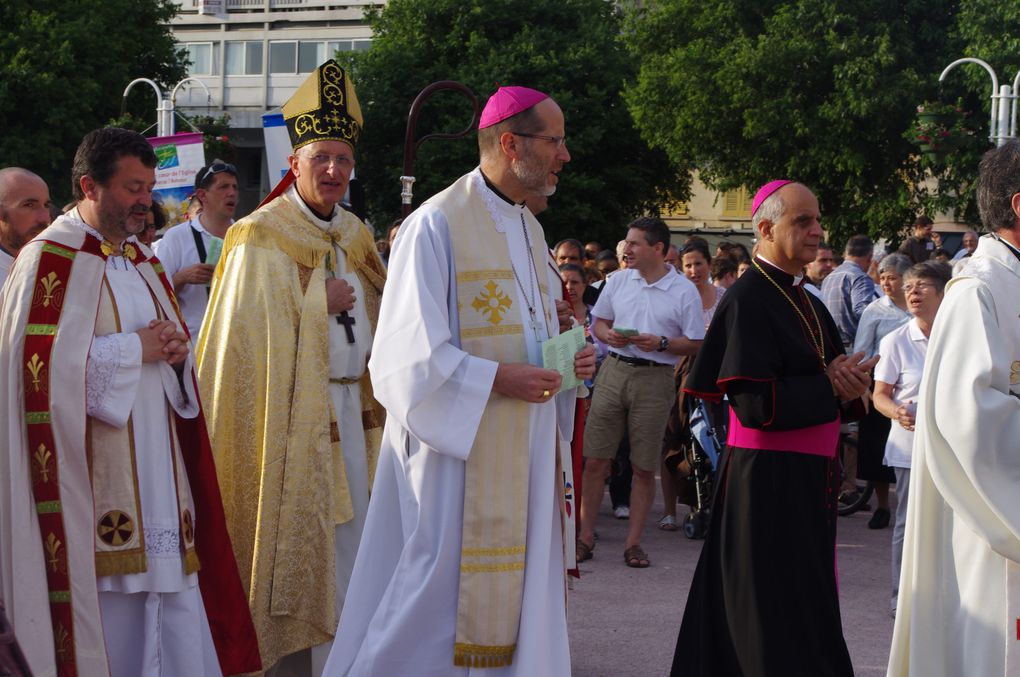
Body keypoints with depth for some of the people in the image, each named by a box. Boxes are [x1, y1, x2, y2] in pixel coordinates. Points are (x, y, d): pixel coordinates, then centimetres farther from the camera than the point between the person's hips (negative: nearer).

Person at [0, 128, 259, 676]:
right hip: (94, 465, -7)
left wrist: (175, 353, 3)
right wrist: (134, 347, -13)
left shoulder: (142, 262, 18)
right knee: (106, 597, -6)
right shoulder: (50, 259, -7)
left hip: (157, 462, 7)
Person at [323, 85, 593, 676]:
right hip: (457, 448, -8)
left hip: (525, 449, 8)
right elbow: (409, 352, -16)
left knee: (520, 592, 11)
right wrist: (496, 379, -21)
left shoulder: (529, 229, 16)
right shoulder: (436, 226, -12)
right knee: (433, 601, -6)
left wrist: (569, 360, 4)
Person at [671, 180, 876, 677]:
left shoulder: (808, 304, 13)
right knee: (779, 634, -3)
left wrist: (848, 388, -9)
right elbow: (755, 406, -22)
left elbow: (839, 375, 15)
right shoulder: (748, 299, -14)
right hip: (768, 481, -9)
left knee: (808, 605, 14)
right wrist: (832, 386, -11)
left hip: (810, 480, 9)